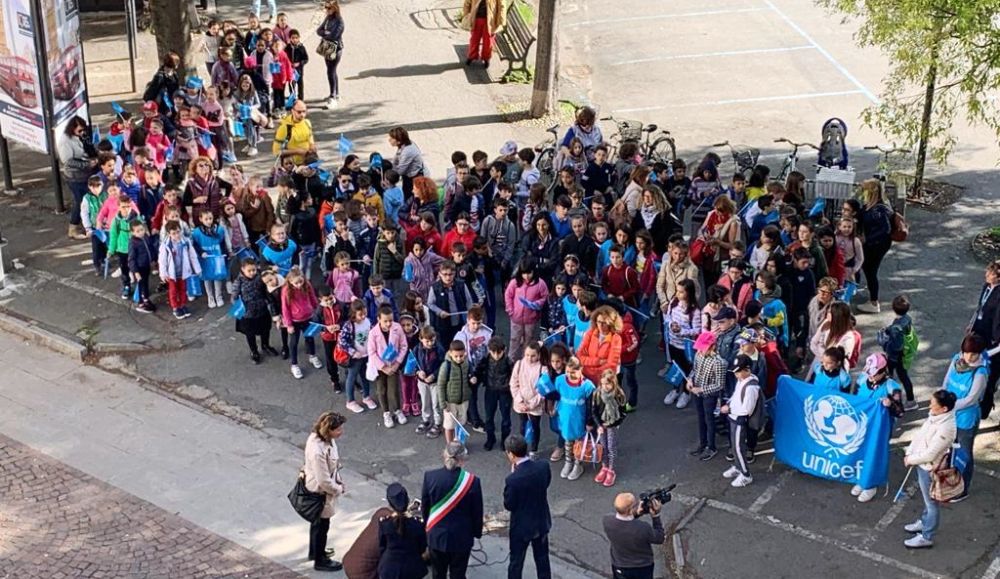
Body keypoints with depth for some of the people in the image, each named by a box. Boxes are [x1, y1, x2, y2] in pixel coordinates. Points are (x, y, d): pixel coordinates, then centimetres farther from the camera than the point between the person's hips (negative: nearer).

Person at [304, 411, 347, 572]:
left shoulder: (323, 437, -12)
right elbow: (324, 481, -30)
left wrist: (339, 482, 4)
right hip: (320, 492, -8)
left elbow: (333, 463, 5)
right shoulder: (318, 451, -39)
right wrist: (338, 489, -14)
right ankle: (320, 561, 35)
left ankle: (314, 552, 50)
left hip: (325, 487, 9)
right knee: (322, 525, 14)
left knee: (318, 522, 28)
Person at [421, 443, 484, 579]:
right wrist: (477, 532, 9)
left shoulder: (430, 477, -15)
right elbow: (477, 512, -8)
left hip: (436, 536, 2)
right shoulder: (472, 481, -19)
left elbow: (424, 506, -2)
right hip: (461, 537, -1)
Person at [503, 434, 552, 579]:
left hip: (522, 526, -5)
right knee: (542, 558, 23)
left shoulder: (513, 479, -30)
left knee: (516, 562, 15)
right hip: (542, 522, 5)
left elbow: (508, 505, -16)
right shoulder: (543, 466, -15)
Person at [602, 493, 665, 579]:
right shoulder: (643, 529, -37)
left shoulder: (607, 521, -26)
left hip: (620, 569, 3)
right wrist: (655, 516, -18)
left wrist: (636, 514, -15)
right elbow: (660, 539, -16)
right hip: (642, 569, -2)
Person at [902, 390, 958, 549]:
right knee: (927, 500, 29)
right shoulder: (935, 416, -6)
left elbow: (930, 454, -27)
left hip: (929, 469, -9)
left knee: (931, 503, 10)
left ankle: (926, 537, 25)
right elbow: (920, 434, 6)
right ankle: (924, 522, 50)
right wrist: (909, 453, 0)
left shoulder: (946, 428, -33)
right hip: (922, 464, 9)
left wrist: (911, 460, -13)